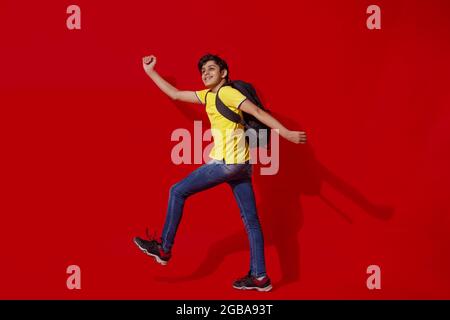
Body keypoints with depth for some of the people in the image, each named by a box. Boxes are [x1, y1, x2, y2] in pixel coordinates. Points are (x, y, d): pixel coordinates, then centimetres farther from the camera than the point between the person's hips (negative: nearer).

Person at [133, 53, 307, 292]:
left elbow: (258, 113, -14)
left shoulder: (227, 93, -7)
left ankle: (164, 249, 14)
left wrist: (287, 134, -22)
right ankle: (259, 277, 11)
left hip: (226, 163, -9)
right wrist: (150, 72, 29)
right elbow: (175, 94, 26)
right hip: (241, 164, 9)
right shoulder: (207, 96, 19)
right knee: (250, 219, 7)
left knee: (178, 192, 5)